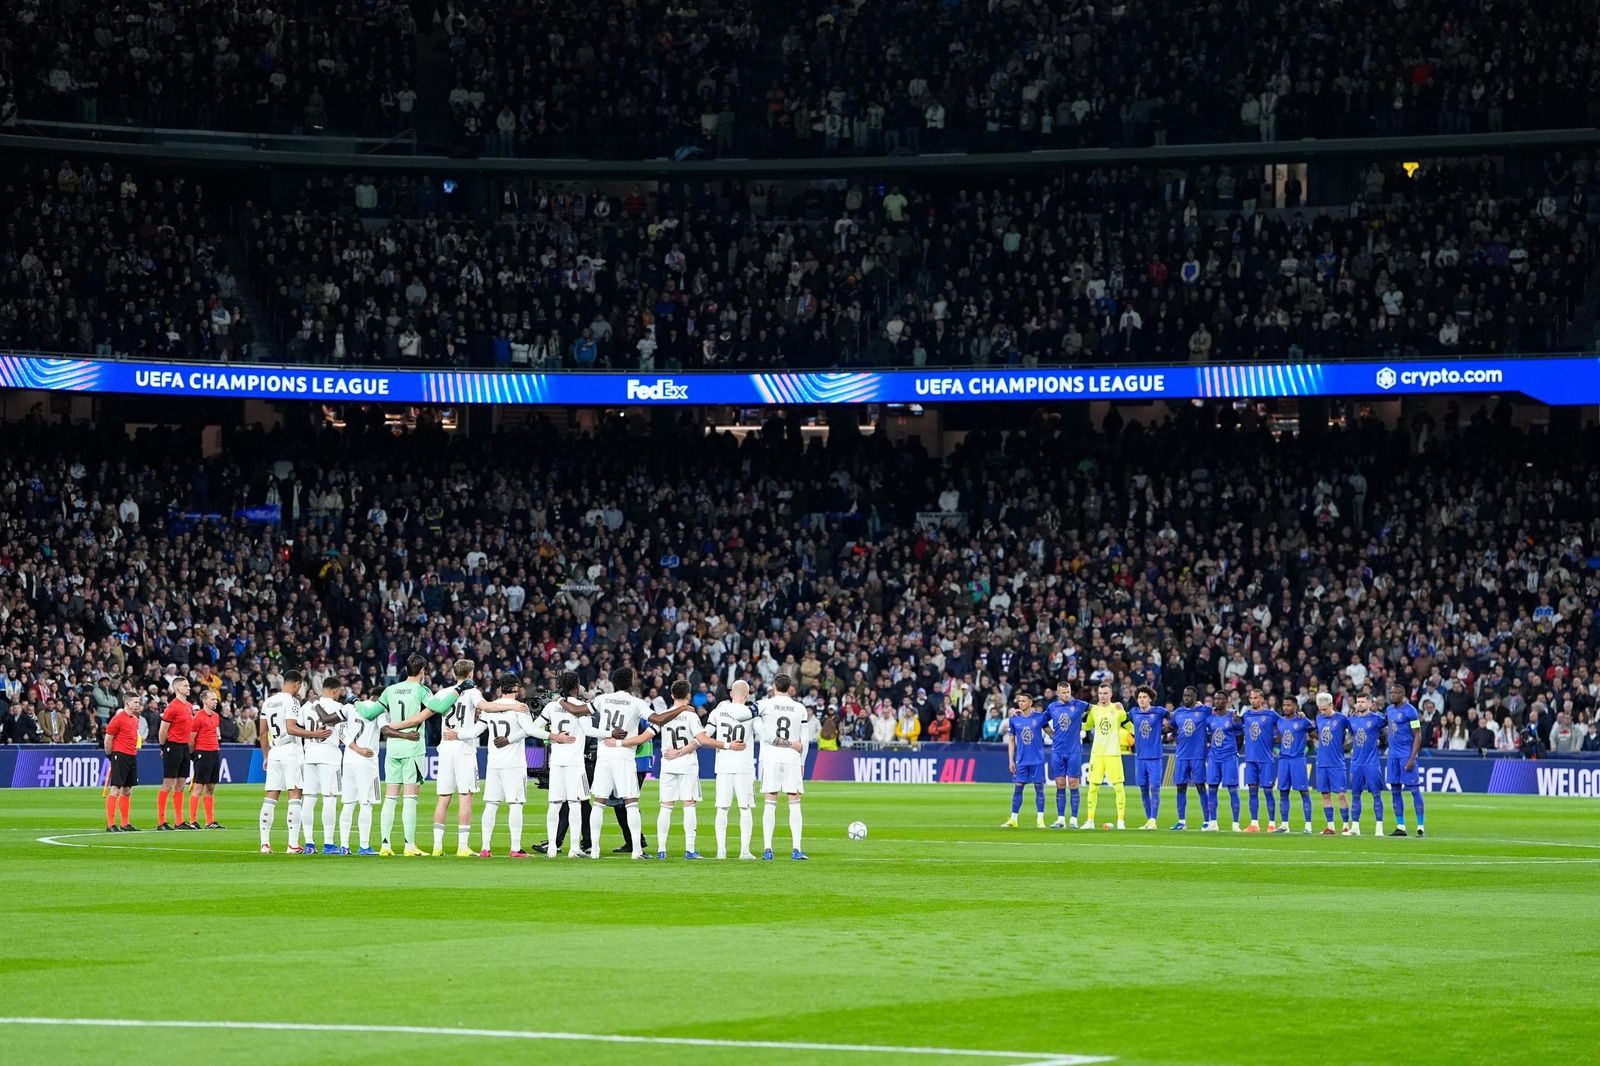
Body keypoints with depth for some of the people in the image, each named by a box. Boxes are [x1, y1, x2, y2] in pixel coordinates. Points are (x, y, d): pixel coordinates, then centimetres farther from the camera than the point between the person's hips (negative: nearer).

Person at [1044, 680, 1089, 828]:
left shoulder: (1078, 705, -2)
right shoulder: (1052, 707, 7)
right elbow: (1043, 721, 21)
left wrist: (1083, 727, 8)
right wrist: (1052, 734, 12)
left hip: (1074, 751, -2)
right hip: (1057, 752, 2)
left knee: (1073, 784, -3)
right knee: (1060, 785, 3)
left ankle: (1074, 819, 1)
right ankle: (1060, 819, 6)